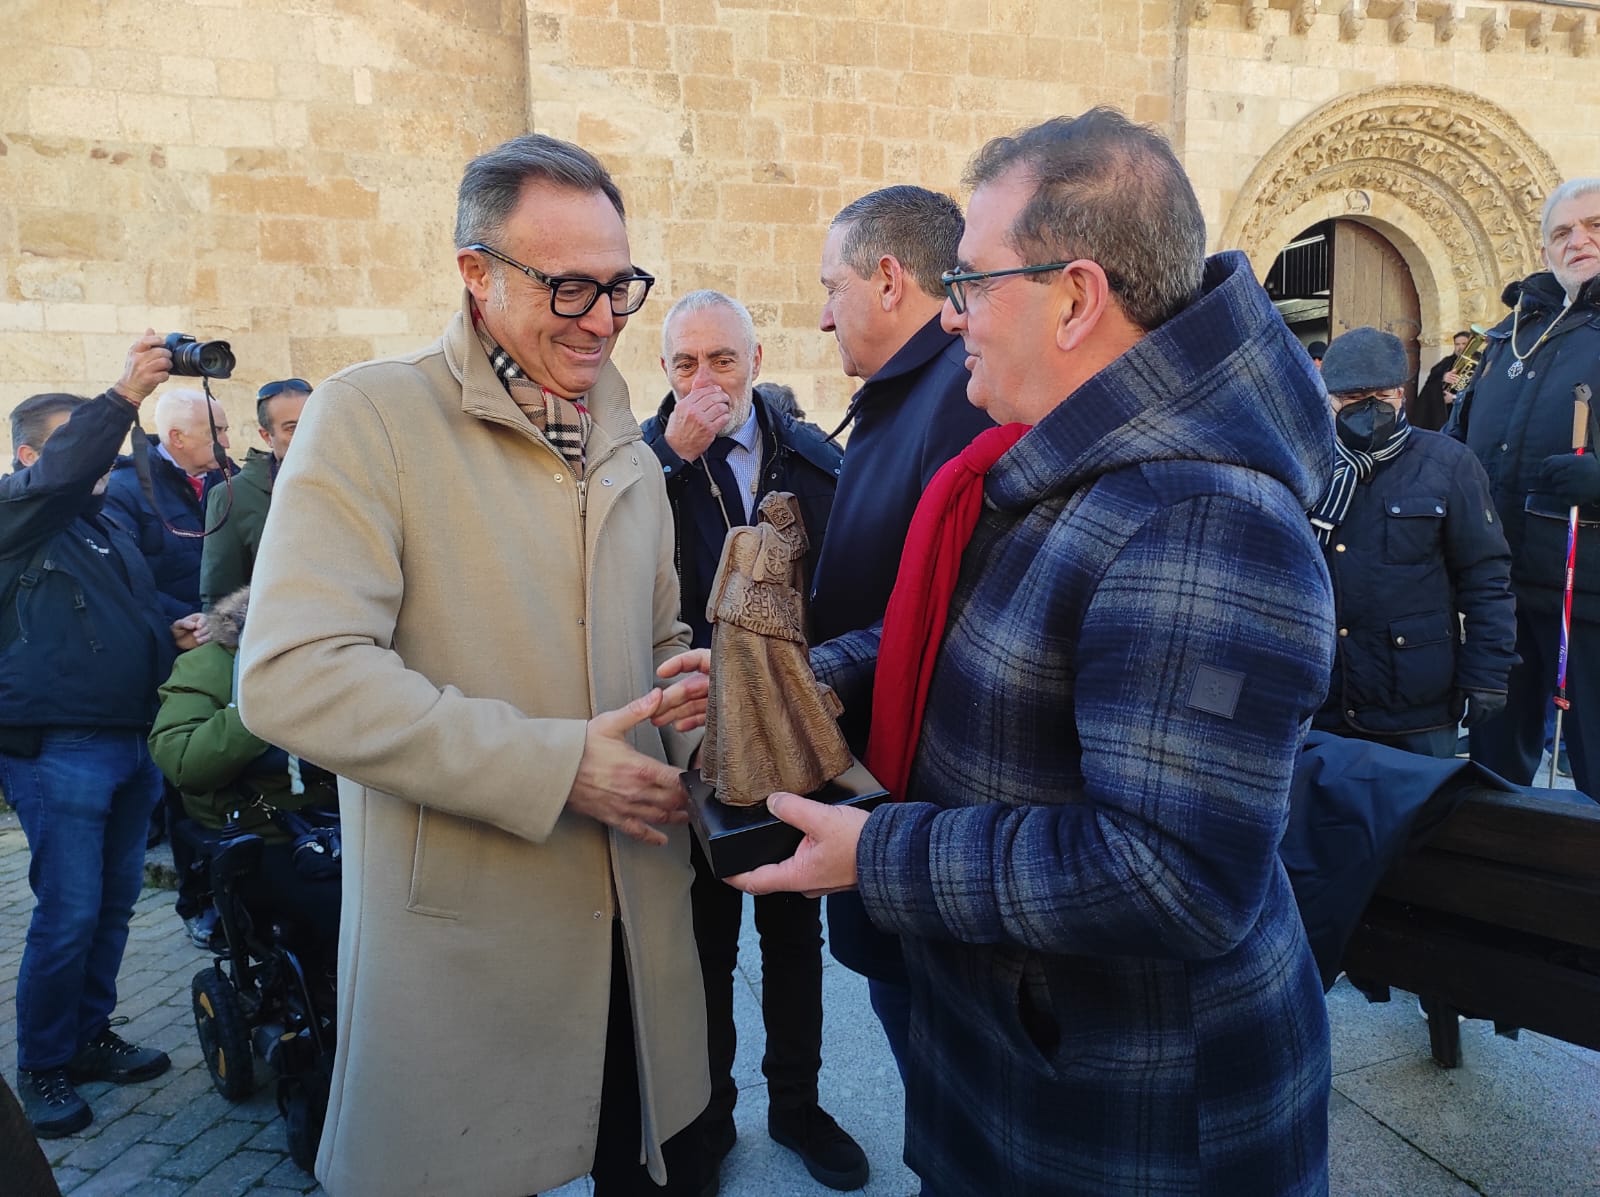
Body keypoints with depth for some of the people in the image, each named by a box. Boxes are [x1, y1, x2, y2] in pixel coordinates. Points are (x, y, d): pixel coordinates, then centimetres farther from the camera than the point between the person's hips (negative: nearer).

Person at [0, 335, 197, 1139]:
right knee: (68, 914, -4)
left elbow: (140, 613, 30)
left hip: (129, 741, 7)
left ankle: (89, 1038, 28)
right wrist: (126, 395, -33)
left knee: (114, 903, 12)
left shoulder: (107, 528, 20)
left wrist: (174, 634, 9)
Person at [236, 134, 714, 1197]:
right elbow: (294, 675, -20)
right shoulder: (372, 416, -10)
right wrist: (555, 764, -21)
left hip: (639, 920, 6)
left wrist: (685, 694, -4)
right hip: (463, 940, -5)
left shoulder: (629, 454, 13)